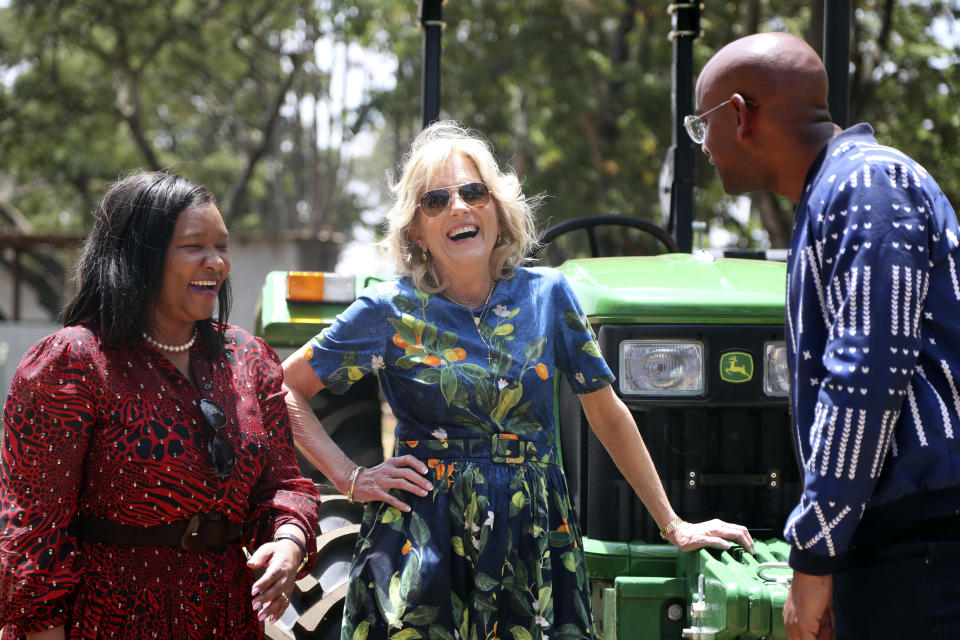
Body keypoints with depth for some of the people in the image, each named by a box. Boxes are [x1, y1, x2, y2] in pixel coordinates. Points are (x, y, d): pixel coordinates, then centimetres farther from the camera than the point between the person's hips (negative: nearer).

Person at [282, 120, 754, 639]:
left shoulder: (547, 295, 4)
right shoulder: (390, 310, -2)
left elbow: (608, 416, 10)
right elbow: (284, 388, 2)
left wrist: (673, 525, 11)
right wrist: (351, 479, -6)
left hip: (534, 542, 2)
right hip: (423, 540, -2)